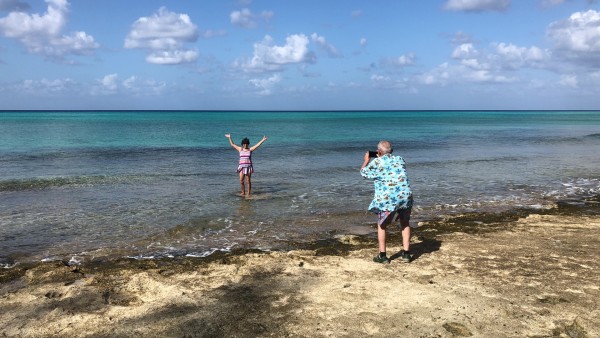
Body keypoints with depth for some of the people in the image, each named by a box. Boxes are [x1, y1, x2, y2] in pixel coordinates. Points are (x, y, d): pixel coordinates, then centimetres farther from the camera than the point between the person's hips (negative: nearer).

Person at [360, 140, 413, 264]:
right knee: (405, 224, 22)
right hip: (405, 197, 4)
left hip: (387, 199, -3)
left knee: (381, 225, 14)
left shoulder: (377, 162, 1)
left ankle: (382, 256, 15)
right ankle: (406, 253, 22)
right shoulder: (400, 160, 13)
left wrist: (366, 160, 32)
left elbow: (363, 173, 15)